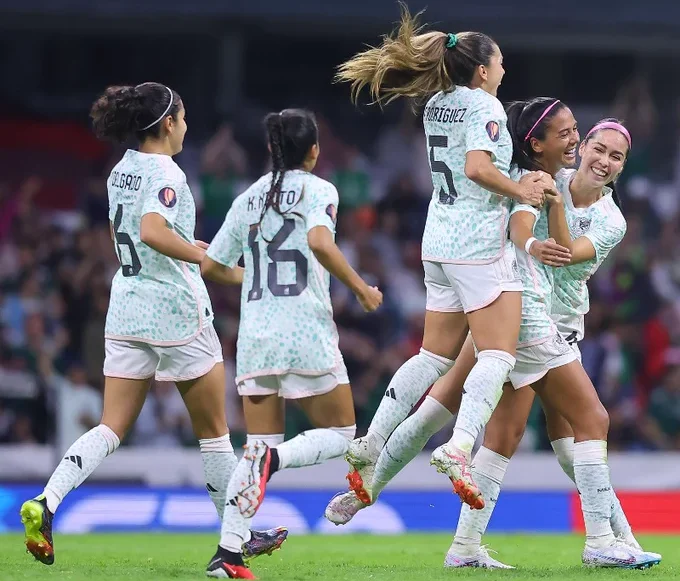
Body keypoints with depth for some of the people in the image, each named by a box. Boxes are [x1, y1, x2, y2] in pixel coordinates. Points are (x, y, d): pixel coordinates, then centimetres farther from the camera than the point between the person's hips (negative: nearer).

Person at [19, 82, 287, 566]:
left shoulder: (120, 173, 11)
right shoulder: (165, 175, -14)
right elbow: (152, 232, -31)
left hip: (126, 308, 7)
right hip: (176, 311, -7)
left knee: (112, 429, 3)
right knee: (213, 430, 8)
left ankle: (46, 503, -18)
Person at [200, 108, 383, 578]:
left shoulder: (249, 198, 14)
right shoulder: (318, 190, -1)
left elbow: (211, 266, 17)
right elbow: (319, 242, -21)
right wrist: (362, 289, -11)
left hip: (255, 335, 5)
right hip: (306, 334, -5)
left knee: (261, 443, 9)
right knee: (340, 433, 9)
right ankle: (274, 458, -22)